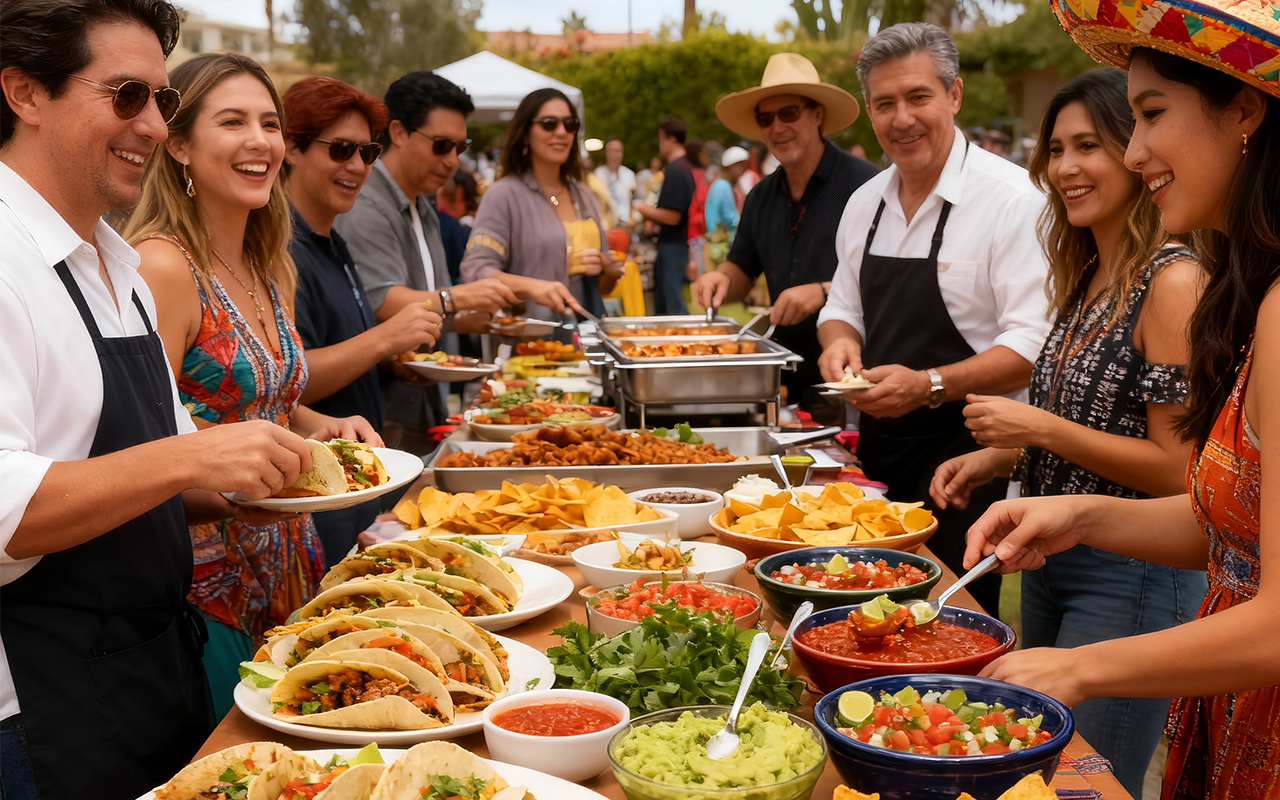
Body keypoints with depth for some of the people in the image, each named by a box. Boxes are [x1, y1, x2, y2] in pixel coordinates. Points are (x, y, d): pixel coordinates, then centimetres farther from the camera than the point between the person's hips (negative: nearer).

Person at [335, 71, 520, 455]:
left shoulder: (423, 208, 20)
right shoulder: (365, 208, -12)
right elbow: (381, 305, -25)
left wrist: (478, 319, 9)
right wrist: (453, 299, -39)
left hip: (425, 408, 9)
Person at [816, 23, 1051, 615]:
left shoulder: (1014, 198, -13)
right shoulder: (865, 202, 10)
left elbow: (1035, 345, -18)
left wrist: (931, 385, -27)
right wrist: (839, 341, -2)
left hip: (965, 457, -6)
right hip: (877, 446, 7)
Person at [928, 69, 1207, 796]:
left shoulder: (1173, 282, -18)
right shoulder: (1089, 278, 8)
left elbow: (1177, 469, -20)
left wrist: (1040, 429, -20)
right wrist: (996, 457, 4)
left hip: (1132, 577, -9)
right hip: (1052, 563, 9)